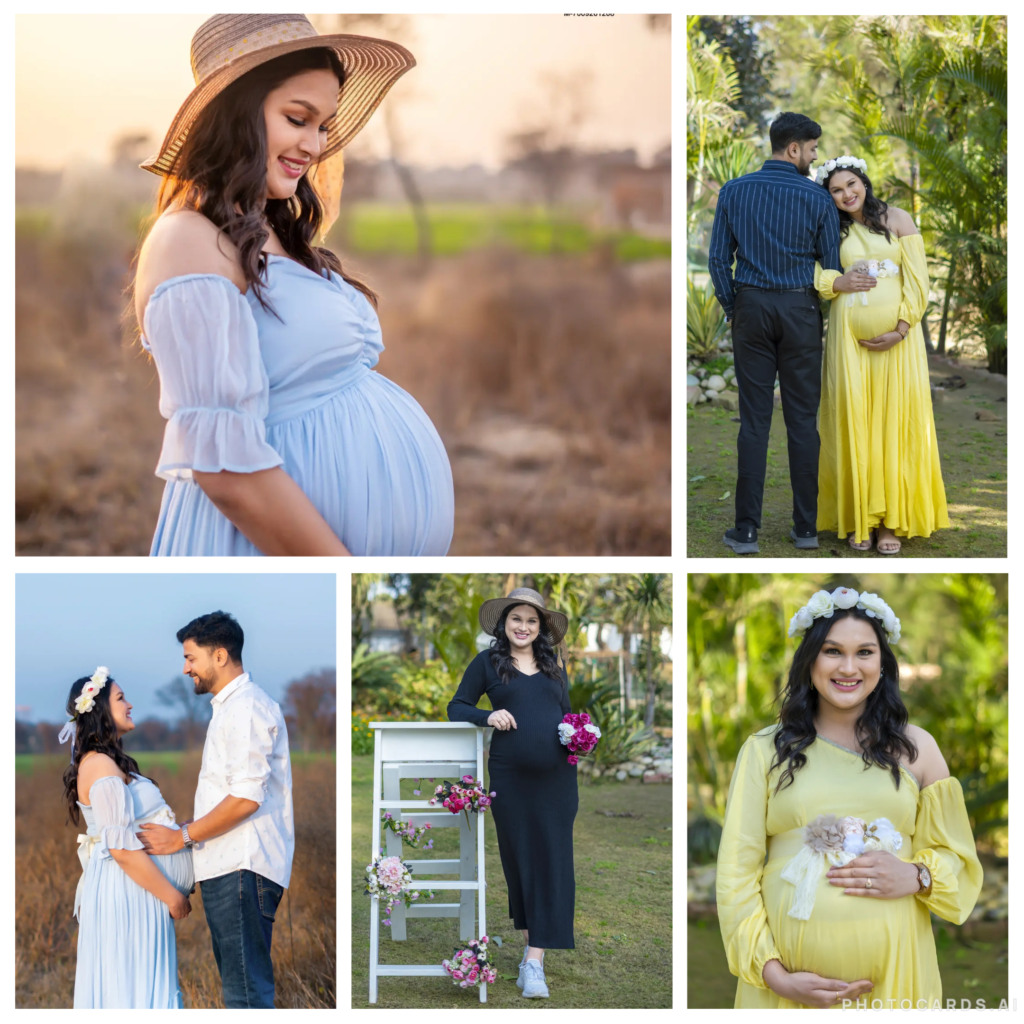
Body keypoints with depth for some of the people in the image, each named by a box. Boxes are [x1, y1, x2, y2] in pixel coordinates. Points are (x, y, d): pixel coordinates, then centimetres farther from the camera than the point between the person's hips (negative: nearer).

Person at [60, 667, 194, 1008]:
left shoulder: (108, 763, 15)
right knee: (130, 991, -5)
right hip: (126, 896, -10)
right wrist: (172, 896, -16)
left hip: (135, 897, 10)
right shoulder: (100, 766, -16)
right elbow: (122, 848, -21)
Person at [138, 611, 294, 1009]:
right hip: (228, 866, 11)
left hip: (241, 869, -11)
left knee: (246, 990, -11)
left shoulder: (246, 708, -12)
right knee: (240, 983, 12)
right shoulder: (231, 706, 21)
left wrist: (181, 837, -13)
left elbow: (246, 797, -20)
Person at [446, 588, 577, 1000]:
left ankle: (535, 959, -7)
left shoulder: (554, 667, 15)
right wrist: (487, 715, -14)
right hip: (511, 776, -2)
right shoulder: (487, 663, 6)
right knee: (518, 859, 5)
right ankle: (529, 940, 20)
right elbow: (456, 707, 5)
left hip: (557, 777, 2)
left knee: (551, 862, -4)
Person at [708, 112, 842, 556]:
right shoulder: (816, 198, -4)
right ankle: (805, 526, 8)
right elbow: (831, 265, 0)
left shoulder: (734, 191, 1)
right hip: (800, 309, -1)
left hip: (751, 307, 1)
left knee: (754, 419, 2)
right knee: (802, 419, 5)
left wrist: (732, 309, 10)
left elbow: (718, 258, -1)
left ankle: (746, 530, 0)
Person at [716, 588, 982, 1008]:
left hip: (893, 969, 1)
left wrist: (915, 876, -11)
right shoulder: (764, 750, 2)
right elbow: (736, 868, -3)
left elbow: (957, 859, 11)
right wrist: (772, 973, -13)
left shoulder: (916, 747, 8)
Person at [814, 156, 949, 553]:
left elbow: (917, 279, -1)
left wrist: (901, 329, -11)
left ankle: (892, 520, 3)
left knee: (896, 420, -2)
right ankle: (859, 518, 6)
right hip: (849, 335, 1)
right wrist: (837, 283, -9)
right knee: (854, 420, 0)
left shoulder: (898, 220, 5)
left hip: (895, 334, -1)